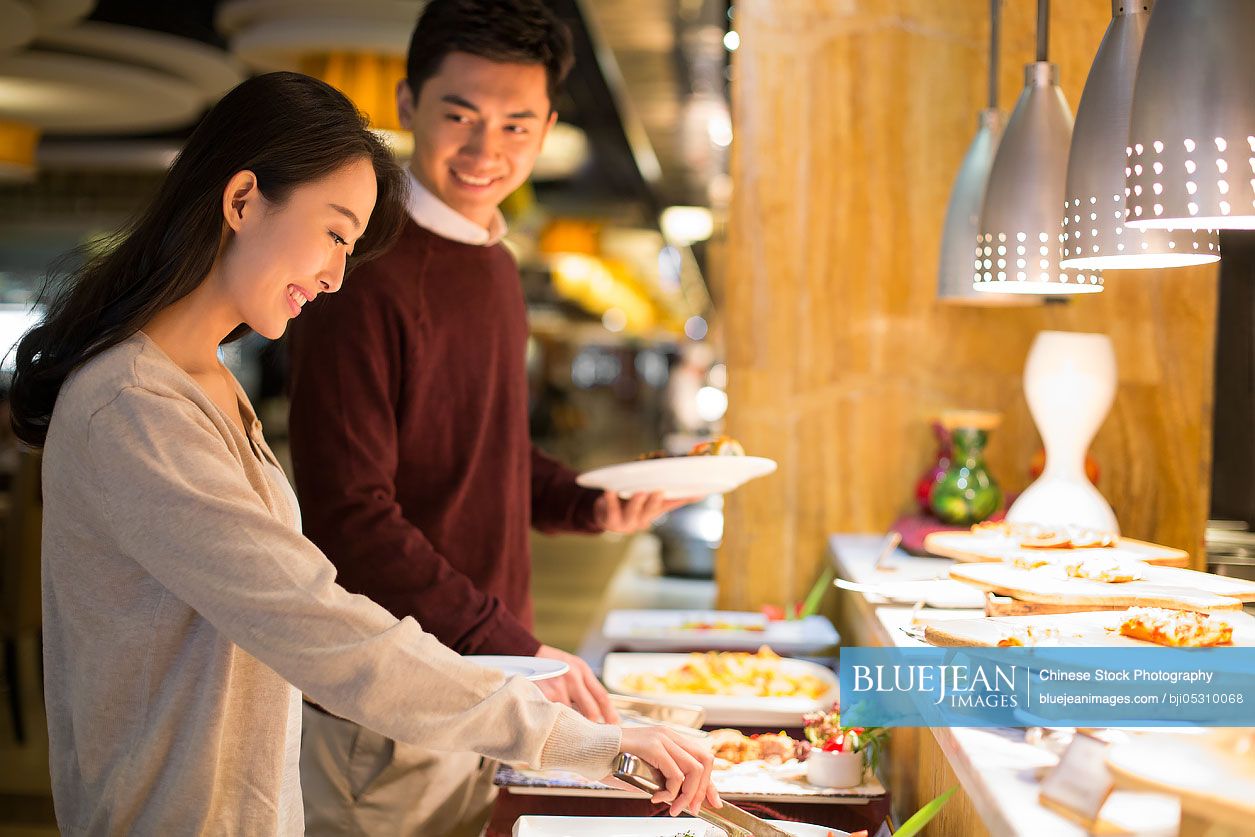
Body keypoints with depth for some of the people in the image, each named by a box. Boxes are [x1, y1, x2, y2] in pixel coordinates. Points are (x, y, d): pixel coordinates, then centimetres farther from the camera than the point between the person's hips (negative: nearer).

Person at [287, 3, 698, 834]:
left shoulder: (494, 263, 10)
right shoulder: (368, 276, -19)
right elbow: (350, 515, -23)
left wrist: (589, 506, 4)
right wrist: (514, 648, -25)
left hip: (487, 681, 8)